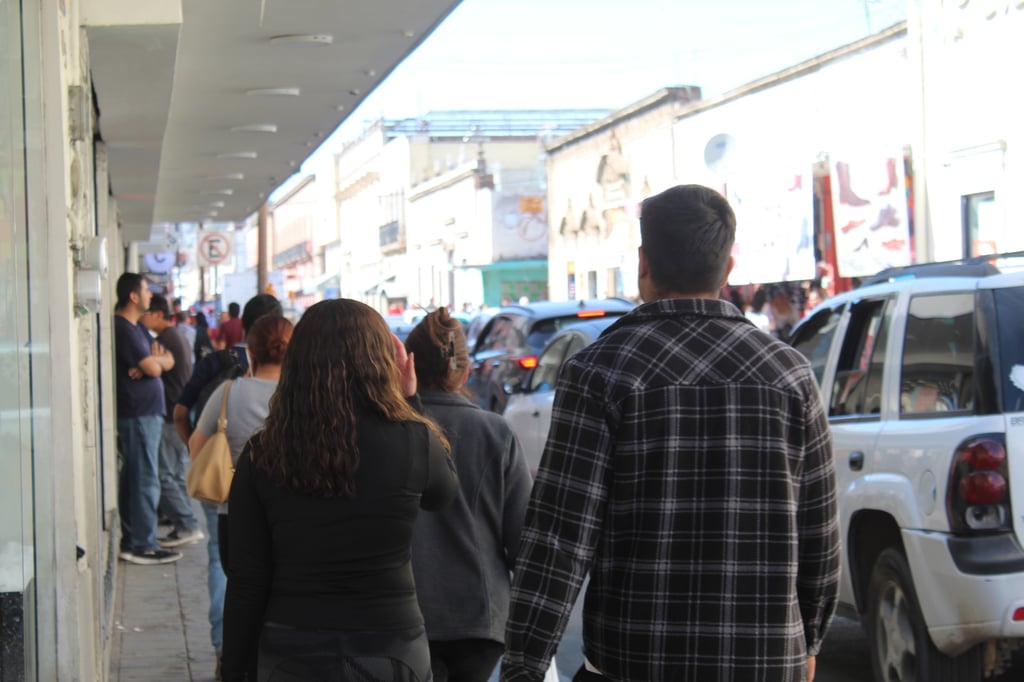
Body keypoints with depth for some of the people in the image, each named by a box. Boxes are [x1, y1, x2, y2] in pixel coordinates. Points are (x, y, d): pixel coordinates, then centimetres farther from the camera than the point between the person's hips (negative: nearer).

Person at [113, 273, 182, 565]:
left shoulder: (135, 328, 18)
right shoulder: (124, 329, -14)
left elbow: (168, 360, 13)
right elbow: (153, 367, -19)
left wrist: (153, 360, -9)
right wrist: (157, 358, 3)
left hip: (144, 412, 10)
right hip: (138, 413, -10)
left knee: (132, 477, 13)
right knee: (145, 480, -8)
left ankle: (129, 540, 19)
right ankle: (143, 545, -5)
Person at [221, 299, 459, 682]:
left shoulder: (262, 455, -7)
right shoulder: (413, 442, -11)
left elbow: (246, 582, -5)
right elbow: (444, 492, 13)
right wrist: (408, 400, 11)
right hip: (389, 649, -1)